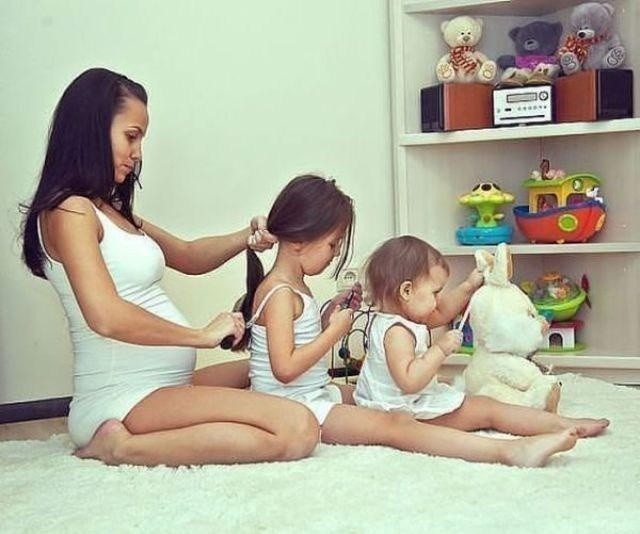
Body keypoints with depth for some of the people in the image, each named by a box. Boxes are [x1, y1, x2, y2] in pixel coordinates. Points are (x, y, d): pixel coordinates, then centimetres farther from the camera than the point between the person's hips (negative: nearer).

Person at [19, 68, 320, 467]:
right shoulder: (70, 211, -12)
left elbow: (187, 256, 23)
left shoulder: (111, 210, 17)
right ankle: (125, 447, -15)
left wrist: (245, 239, 4)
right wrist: (202, 335, -16)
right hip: (124, 400, -11)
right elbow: (105, 315, -25)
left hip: (162, 386, 11)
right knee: (298, 429, -24)